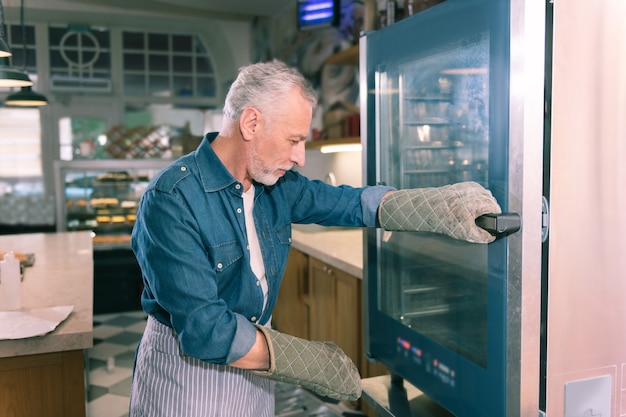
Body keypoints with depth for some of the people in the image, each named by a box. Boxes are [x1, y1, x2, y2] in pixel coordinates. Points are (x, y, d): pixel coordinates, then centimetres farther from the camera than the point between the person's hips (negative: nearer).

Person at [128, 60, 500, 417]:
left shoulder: (278, 185, -3)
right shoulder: (173, 200, -25)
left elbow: (351, 202, 3)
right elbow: (205, 330, -28)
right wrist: (309, 362, -23)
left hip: (254, 372, 6)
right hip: (189, 370, -6)